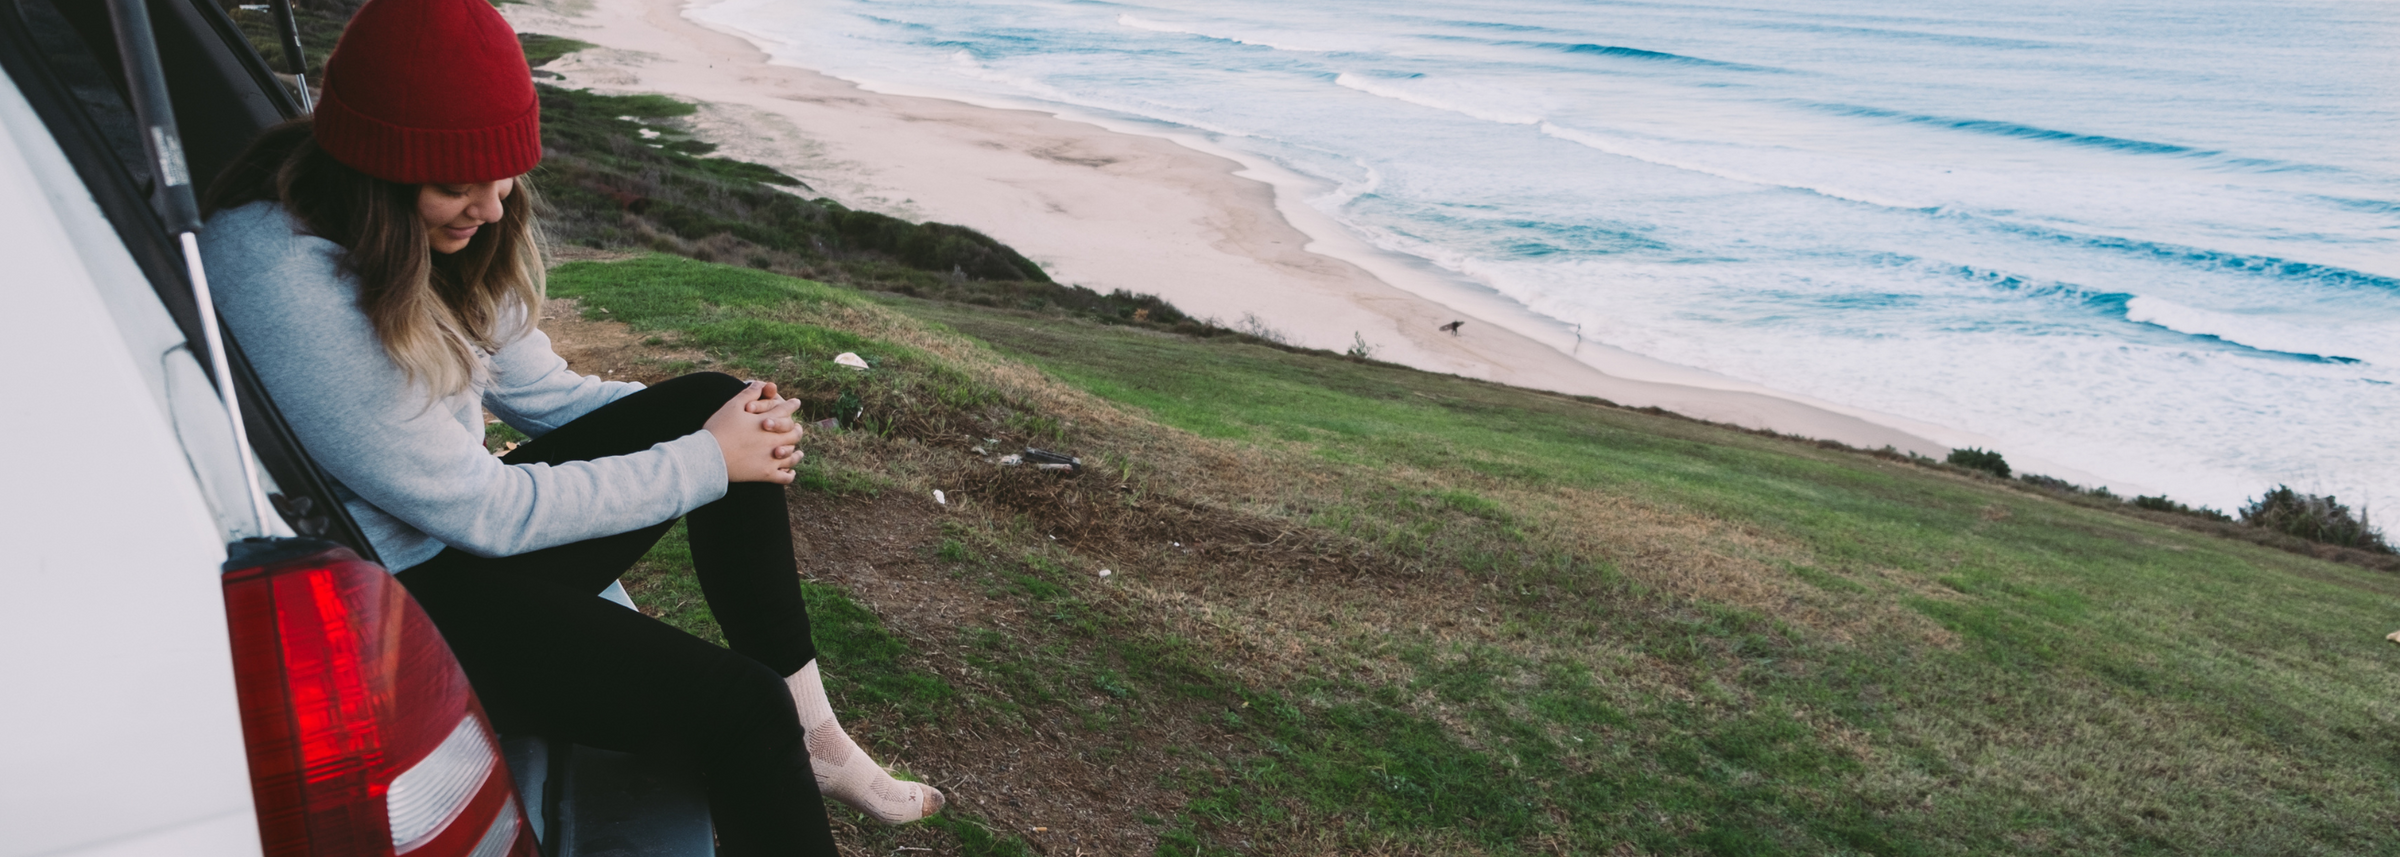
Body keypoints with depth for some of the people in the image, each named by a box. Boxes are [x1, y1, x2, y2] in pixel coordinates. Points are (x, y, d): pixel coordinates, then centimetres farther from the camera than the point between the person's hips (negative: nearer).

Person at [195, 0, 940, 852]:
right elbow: (483, 511, -24)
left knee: (712, 399, -6)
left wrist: (715, 421, -9)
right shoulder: (277, 276, -28)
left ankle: (810, 737, -1)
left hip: (465, 521, 9)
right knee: (739, 708, -21)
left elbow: (540, 391, 7)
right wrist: (706, 461, -17)